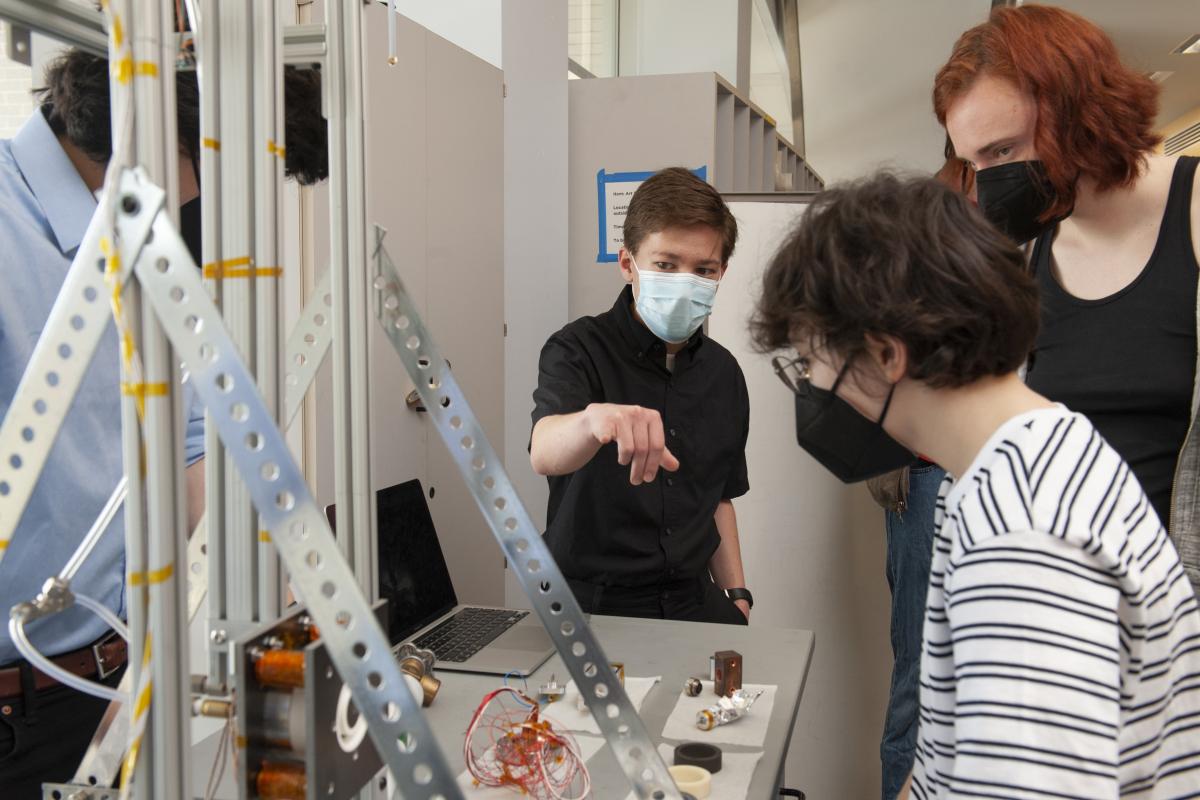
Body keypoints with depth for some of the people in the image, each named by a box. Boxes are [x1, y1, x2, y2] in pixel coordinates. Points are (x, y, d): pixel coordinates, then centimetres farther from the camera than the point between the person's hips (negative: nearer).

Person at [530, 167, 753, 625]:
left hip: (693, 603, 5)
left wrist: (737, 595, 11)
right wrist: (593, 419, -52)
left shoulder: (724, 372, 8)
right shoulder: (578, 351, -9)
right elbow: (544, 454, -30)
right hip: (592, 604, -4)